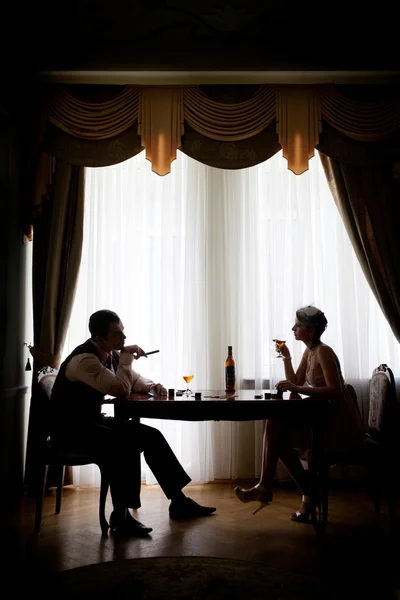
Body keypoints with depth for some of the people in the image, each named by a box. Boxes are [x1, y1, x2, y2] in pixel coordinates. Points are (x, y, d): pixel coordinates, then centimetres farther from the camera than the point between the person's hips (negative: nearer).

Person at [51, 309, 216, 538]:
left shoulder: (111, 354, 1)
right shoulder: (84, 359, -25)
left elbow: (135, 380, 14)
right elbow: (122, 390, -31)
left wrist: (153, 386, -7)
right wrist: (127, 355, -21)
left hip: (94, 421, 8)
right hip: (71, 428, -8)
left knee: (151, 436, -4)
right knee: (126, 444, -30)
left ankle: (179, 501, 5)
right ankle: (121, 517, -16)